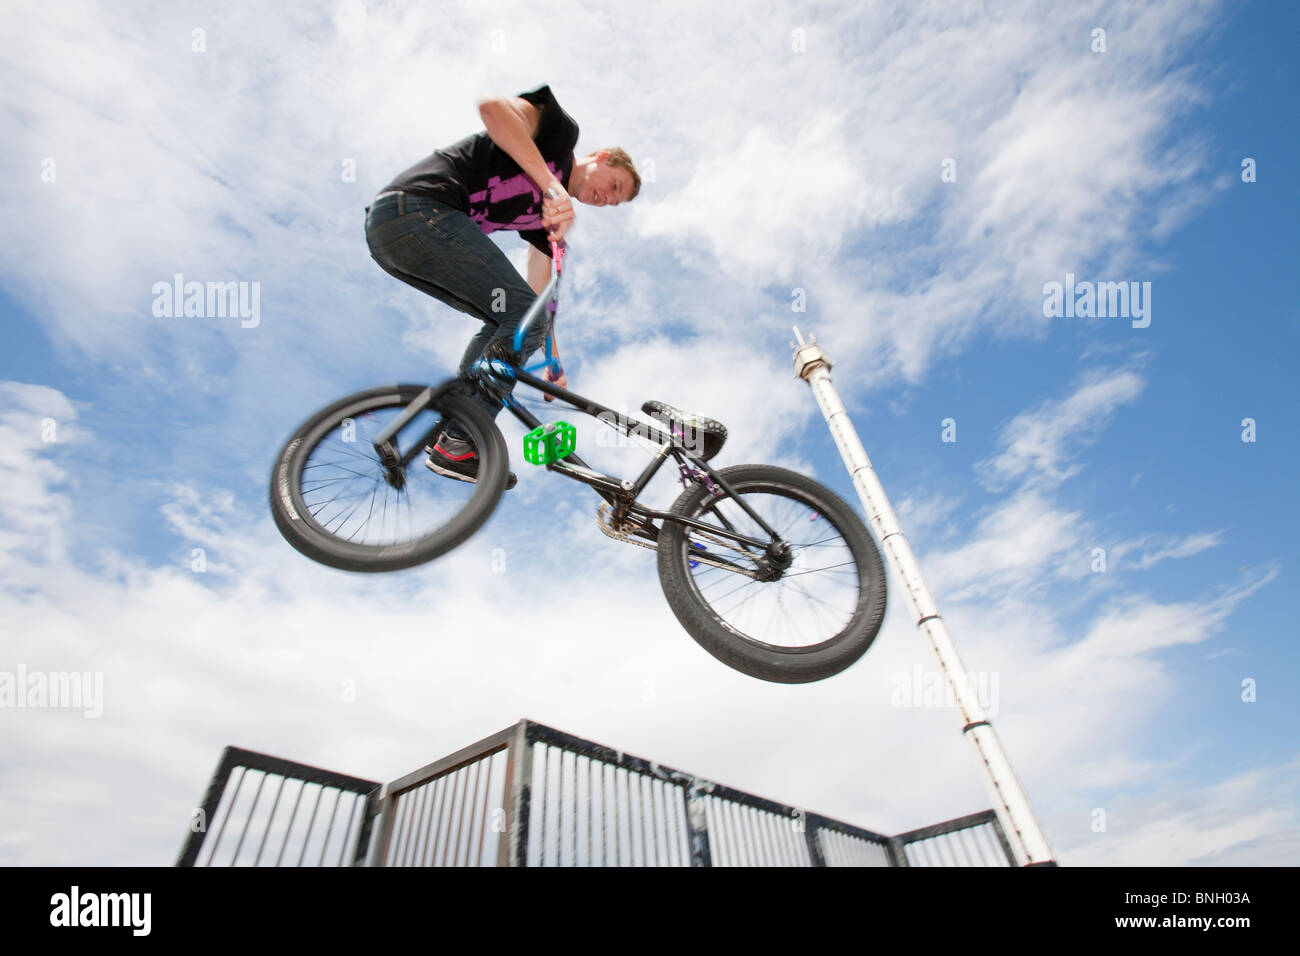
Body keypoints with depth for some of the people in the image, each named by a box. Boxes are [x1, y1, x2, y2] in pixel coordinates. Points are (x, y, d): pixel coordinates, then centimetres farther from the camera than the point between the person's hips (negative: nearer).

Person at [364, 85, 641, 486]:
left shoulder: (550, 215, 25)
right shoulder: (563, 131, 6)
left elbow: (539, 293, 24)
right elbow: (492, 107, -13)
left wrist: (554, 366, 23)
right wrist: (552, 185, -19)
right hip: (417, 209, -9)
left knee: (506, 318, 15)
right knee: (522, 316, -11)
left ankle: (450, 425, 15)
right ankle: (457, 445, -9)